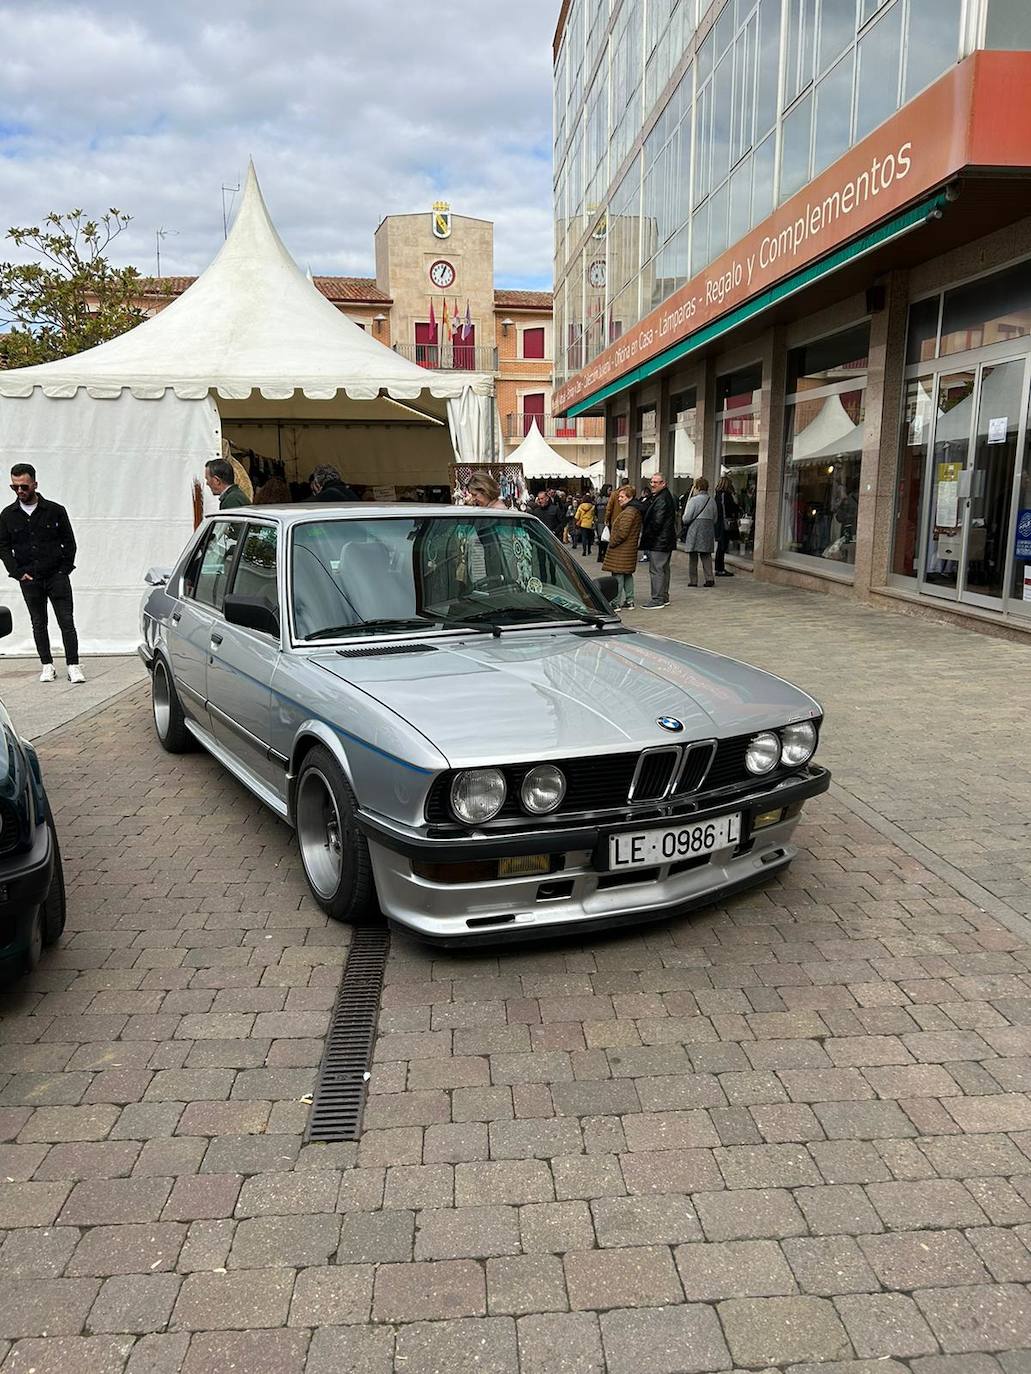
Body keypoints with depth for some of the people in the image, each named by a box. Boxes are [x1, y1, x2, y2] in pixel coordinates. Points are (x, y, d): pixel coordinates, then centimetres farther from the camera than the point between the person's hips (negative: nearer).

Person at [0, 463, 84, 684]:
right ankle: (47, 666, 15)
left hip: (57, 576, -2)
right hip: (29, 580, 2)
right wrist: (18, 573, -2)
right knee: (39, 624, 8)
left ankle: (73, 665, -3)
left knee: (67, 622, -5)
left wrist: (65, 569, -3)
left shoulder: (55, 510, 1)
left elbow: (69, 542, 5)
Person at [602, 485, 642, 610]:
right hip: (630, 548, 11)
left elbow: (622, 533, -24)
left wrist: (612, 543, -11)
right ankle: (629, 601, 19)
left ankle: (616, 603, -4)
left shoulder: (628, 512, -18)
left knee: (618, 575, -6)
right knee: (627, 575, 14)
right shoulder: (635, 510, 15)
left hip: (621, 550, -11)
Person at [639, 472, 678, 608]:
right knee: (663, 569, 17)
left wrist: (646, 535, -10)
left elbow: (656, 522, -22)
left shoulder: (662, 499, -18)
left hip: (658, 542, -11)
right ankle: (664, 597, 26)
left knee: (656, 569, -8)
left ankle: (657, 600, -7)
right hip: (666, 541, 11)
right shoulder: (666, 496, 16)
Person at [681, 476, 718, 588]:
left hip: (694, 530, -5)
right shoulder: (712, 500, 6)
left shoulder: (694, 500, -11)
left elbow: (686, 518, -10)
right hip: (709, 530, 5)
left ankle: (692, 580, 4)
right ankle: (709, 579, 3)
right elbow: (715, 519, 12)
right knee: (706, 556, 10)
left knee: (693, 557, 3)